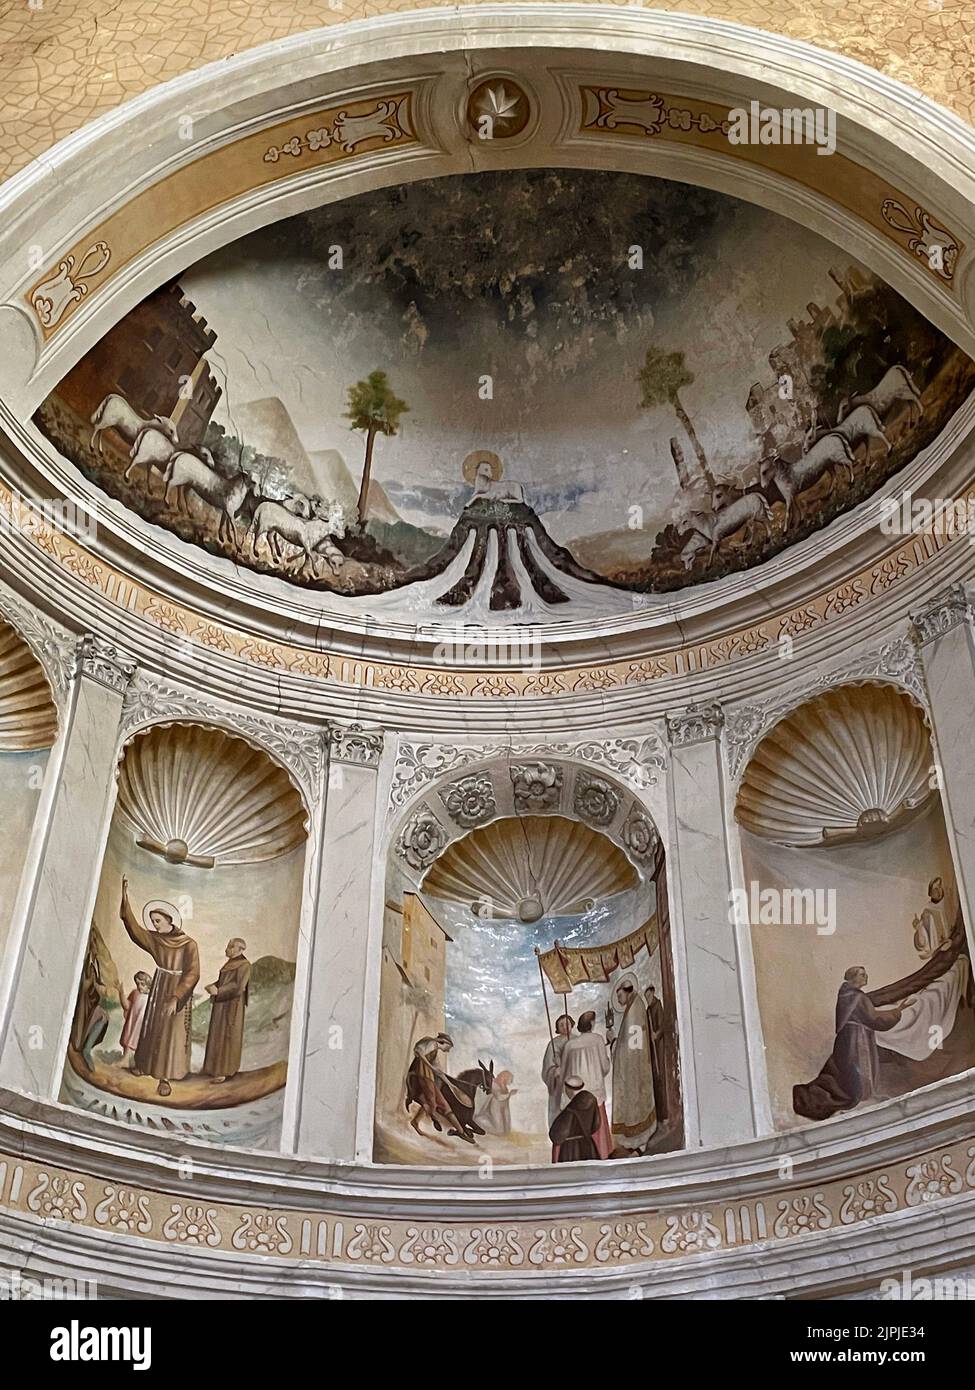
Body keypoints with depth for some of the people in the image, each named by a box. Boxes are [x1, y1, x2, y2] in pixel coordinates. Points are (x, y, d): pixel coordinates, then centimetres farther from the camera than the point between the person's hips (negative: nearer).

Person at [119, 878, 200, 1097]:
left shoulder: (189, 944, -16)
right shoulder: (155, 939, 1)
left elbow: (192, 974, -20)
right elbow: (134, 928, -7)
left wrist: (176, 998, -27)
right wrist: (125, 899, -15)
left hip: (179, 992, -5)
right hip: (159, 989, 5)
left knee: (172, 1032, -3)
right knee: (153, 1028, 13)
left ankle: (165, 1077, 1)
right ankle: (146, 1064, 28)